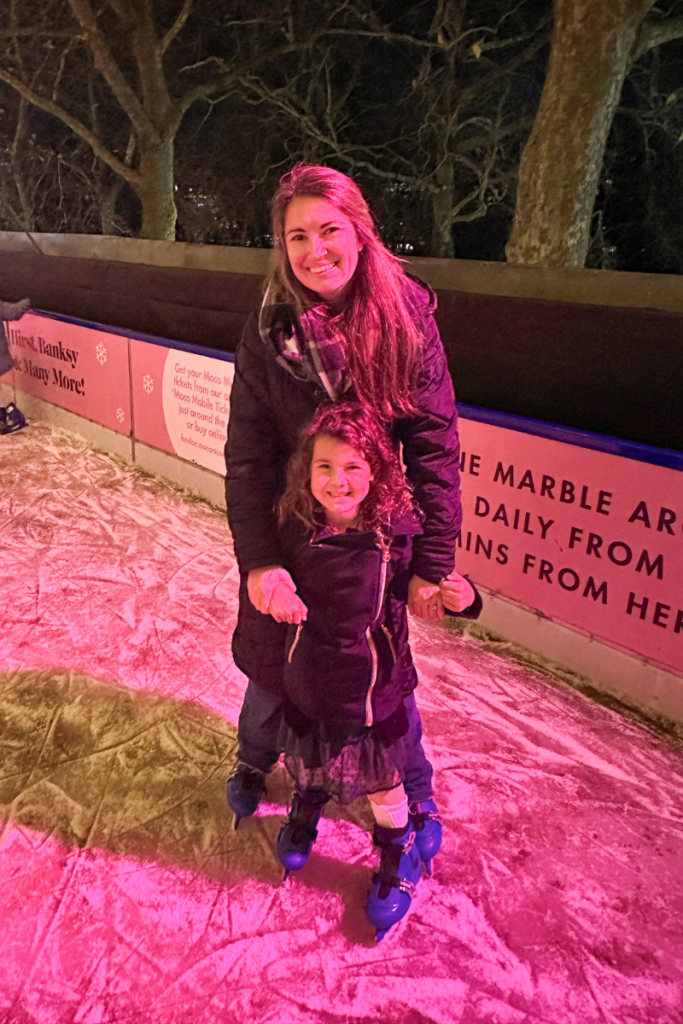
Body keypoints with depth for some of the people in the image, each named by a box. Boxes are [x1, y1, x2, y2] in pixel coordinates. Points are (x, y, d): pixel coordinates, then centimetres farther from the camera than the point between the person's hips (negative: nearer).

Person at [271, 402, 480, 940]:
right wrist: (274, 583, -18)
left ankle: (398, 861, 47)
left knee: (386, 785, 18)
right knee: (307, 769, 27)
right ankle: (304, 815, 62)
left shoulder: (397, 535, -20)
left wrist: (458, 595, -27)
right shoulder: (295, 529, -14)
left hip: (378, 690, -2)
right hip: (309, 688, 3)